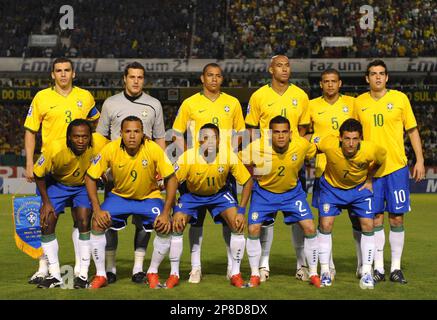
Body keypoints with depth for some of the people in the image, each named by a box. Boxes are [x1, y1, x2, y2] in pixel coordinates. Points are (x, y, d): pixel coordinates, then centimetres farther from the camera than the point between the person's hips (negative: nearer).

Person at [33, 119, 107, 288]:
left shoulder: (99, 145, -30)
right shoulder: (55, 150, -33)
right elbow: (39, 175, -15)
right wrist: (46, 202, -14)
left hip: (84, 185, 0)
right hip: (57, 183, 0)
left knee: (84, 222, -17)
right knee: (47, 223, -10)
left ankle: (83, 274, -6)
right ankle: (55, 276, 2)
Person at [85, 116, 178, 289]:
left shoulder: (154, 150, -25)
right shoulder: (110, 149, -22)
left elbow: (171, 179, -17)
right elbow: (90, 177, -12)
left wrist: (166, 213, -22)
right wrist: (97, 210, -18)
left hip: (149, 196, -1)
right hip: (119, 195, 1)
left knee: (165, 228, -22)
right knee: (97, 224, -19)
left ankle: (153, 273, 2)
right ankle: (100, 275, -2)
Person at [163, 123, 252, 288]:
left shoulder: (229, 156, -26)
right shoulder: (188, 157, -29)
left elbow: (247, 182, -14)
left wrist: (241, 211, -20)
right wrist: (173, 212, -25)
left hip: (219, 193, 0)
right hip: (192, 194, 0)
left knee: (238, 225, -17)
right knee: (176, 227, -16)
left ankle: (235, 273, -1)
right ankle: (174, 274, 3)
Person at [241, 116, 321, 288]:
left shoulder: (302, 145, -24)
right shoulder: (256, 148, -29)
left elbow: (314, 153, 1)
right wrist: (253, 175, -8)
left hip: (293, 191, 1)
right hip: (264, 191, -1)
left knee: (310, 228, -6)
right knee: (253, 230, -9)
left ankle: (313, 274, 10)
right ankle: (255, 275, 9)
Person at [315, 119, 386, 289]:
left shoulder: (371, 150, -31)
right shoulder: (329, 144, -34)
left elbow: (381, 159, -5)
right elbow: (313, 149, -9)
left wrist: (369, 180, -1)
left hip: (360, 187, 0)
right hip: (332, 186, 0)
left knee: (368, 226, -9)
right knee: (325, 224, -10)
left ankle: (366, 273, 1)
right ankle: (325, 271, 4)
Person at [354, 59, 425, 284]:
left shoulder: (399, 98, 2)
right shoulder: (359, 103, 6)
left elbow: (412, 130, 6)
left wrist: (419, 160, 0)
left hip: (397, 166, -1)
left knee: (397, 217, 0)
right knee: (376, 219, 2)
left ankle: (396, 267, 8)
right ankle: (378, 268, 9)